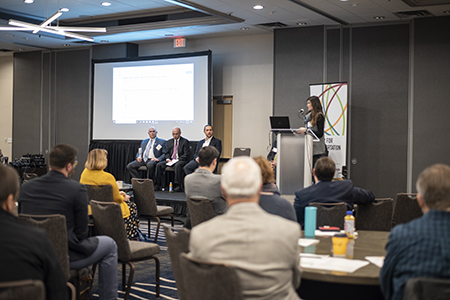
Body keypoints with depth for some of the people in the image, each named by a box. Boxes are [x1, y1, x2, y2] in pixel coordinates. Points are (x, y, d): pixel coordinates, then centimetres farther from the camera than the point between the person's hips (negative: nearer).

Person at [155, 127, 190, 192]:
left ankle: (177, 185, -36)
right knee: (159, 165, -18)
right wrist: (168, 159, -4)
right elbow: (167, 153, 19)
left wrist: (177, 160, -17)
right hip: (170, 160, 5)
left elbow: (186, 154, -6)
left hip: (180, 160, -5)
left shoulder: (185, 141, 1)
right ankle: (157, 185, -18)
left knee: (177, 165, -39)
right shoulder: (169, 141, 19)